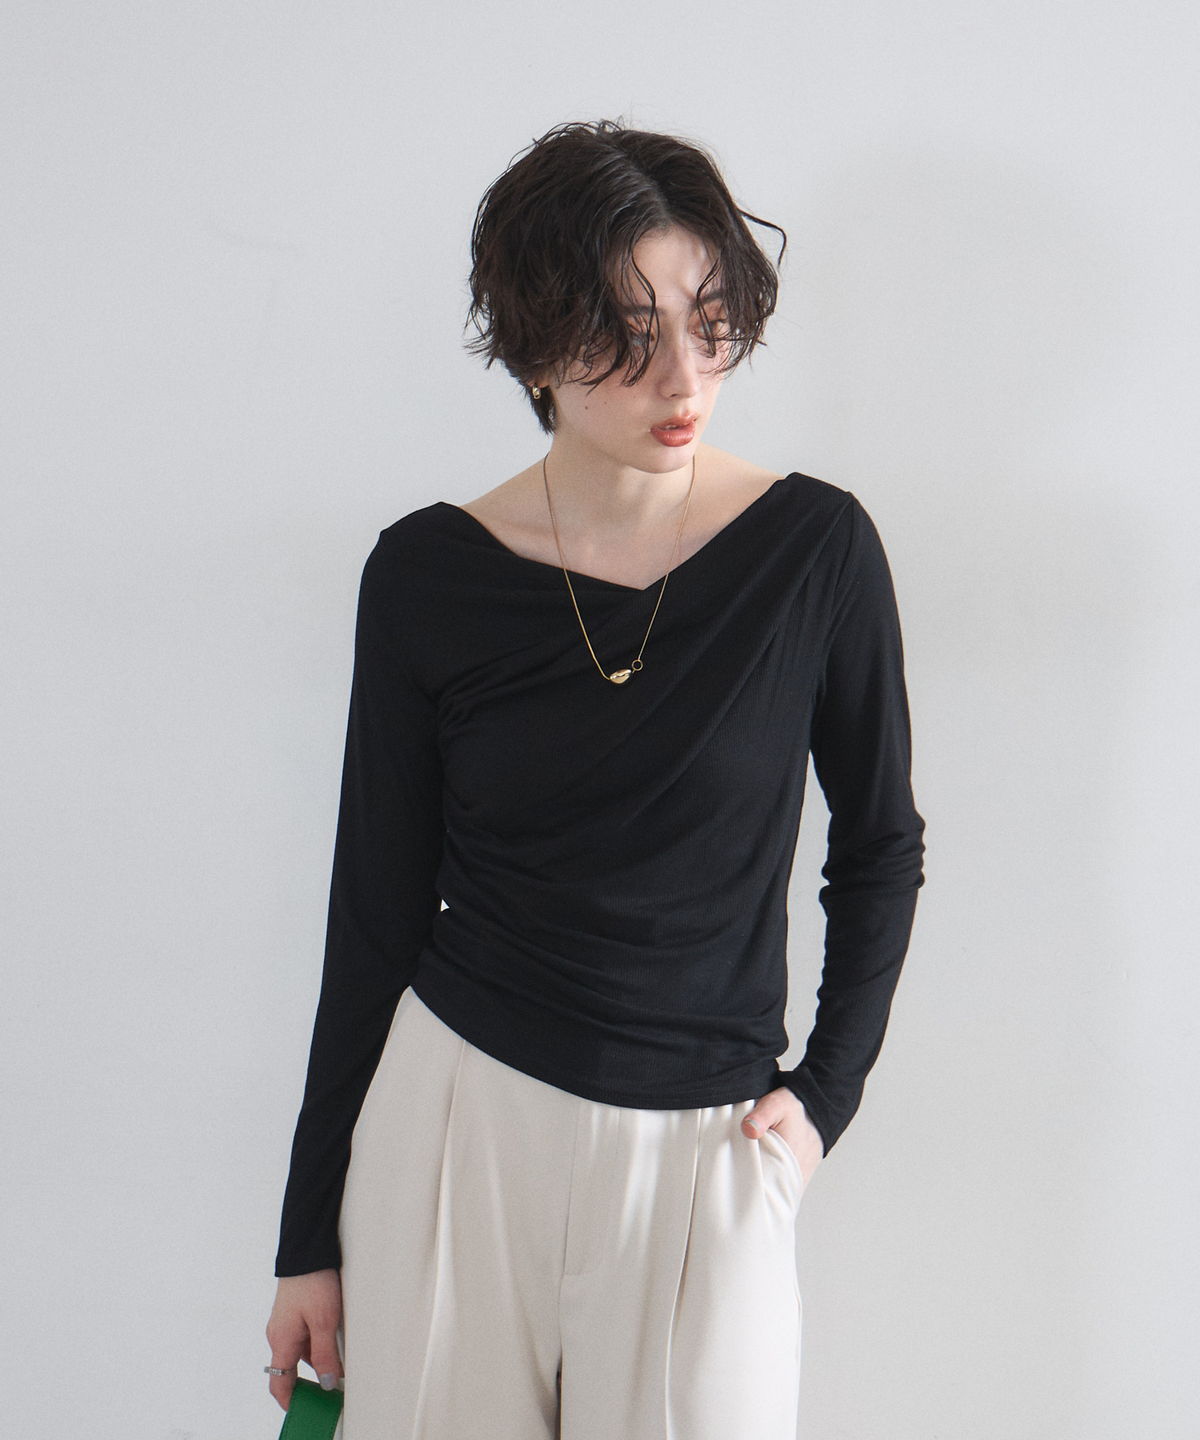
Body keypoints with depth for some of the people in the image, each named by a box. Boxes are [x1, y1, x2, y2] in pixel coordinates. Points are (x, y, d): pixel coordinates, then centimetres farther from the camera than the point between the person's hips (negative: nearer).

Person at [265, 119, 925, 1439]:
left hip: (703, 1150, 0)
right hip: (455, 1114, 1)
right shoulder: (427, 575, -6)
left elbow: (879, 848, 7)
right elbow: (377, 909, 1)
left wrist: (829, 1088, -1)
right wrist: (311, 1235, 4)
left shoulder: (814, 551, -8)